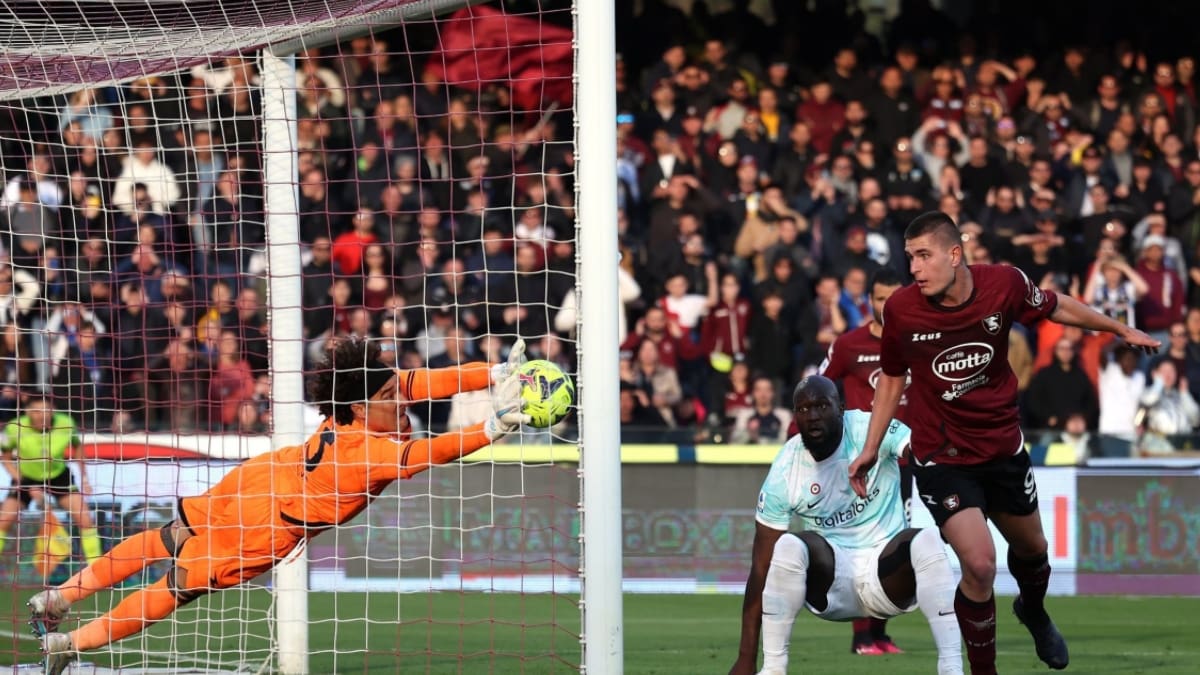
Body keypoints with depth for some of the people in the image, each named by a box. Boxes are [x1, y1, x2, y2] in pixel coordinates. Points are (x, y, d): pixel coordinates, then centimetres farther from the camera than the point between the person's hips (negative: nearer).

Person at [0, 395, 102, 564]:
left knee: (84, 519, -10)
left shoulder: (66, 424, -24)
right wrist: (27, 487, -18)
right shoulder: (15, 428, -28)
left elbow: (76, 449, -1)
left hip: (59, 476, 1)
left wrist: (84, 478, -2)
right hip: (26, 478, 0)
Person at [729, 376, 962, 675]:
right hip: (831, 579, 0)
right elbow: (762, 566, -9)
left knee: (927, 542, -31)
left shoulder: (871, 431, -13)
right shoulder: (783, 473, -10)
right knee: (788, 547, -30)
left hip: (887, 573, 0)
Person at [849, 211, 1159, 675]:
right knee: (980, 566, -19)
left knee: (1031, 548, 23)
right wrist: (871, 449, 1)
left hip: (1003, 446, 3)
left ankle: (1033, 612, 58)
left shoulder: (1004, 284, -18)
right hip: (941, 458, -3)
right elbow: (892, 377, 0)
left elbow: (1057, 308, 4)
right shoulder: (901, 309, -19)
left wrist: (1121, 330, 15)